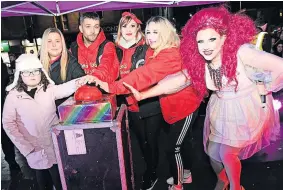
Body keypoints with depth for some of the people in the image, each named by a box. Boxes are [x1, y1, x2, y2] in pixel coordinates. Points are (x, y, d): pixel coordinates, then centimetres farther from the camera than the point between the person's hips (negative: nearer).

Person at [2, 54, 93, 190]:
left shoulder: (49, 89, -5)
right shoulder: (13, 96, -7)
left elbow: (63, 89, -25)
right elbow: (8, 123, -4)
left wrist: (77, 83, -48)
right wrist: (24, 147, -8)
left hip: (54, 143, 1)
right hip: (33, 147, 0)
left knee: (57, 173, 12)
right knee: (41, 173, 18)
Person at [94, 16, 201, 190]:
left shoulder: (170, 55, -26)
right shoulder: (161, 53, 6)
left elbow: (144, 75, -34)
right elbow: (150, 77, -2)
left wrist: (112, 87, -34)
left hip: (185, 107, -9)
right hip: (177, 106, 9)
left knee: (173, 148, 1)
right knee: (177, 143, 22)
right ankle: (184, 174, 43)